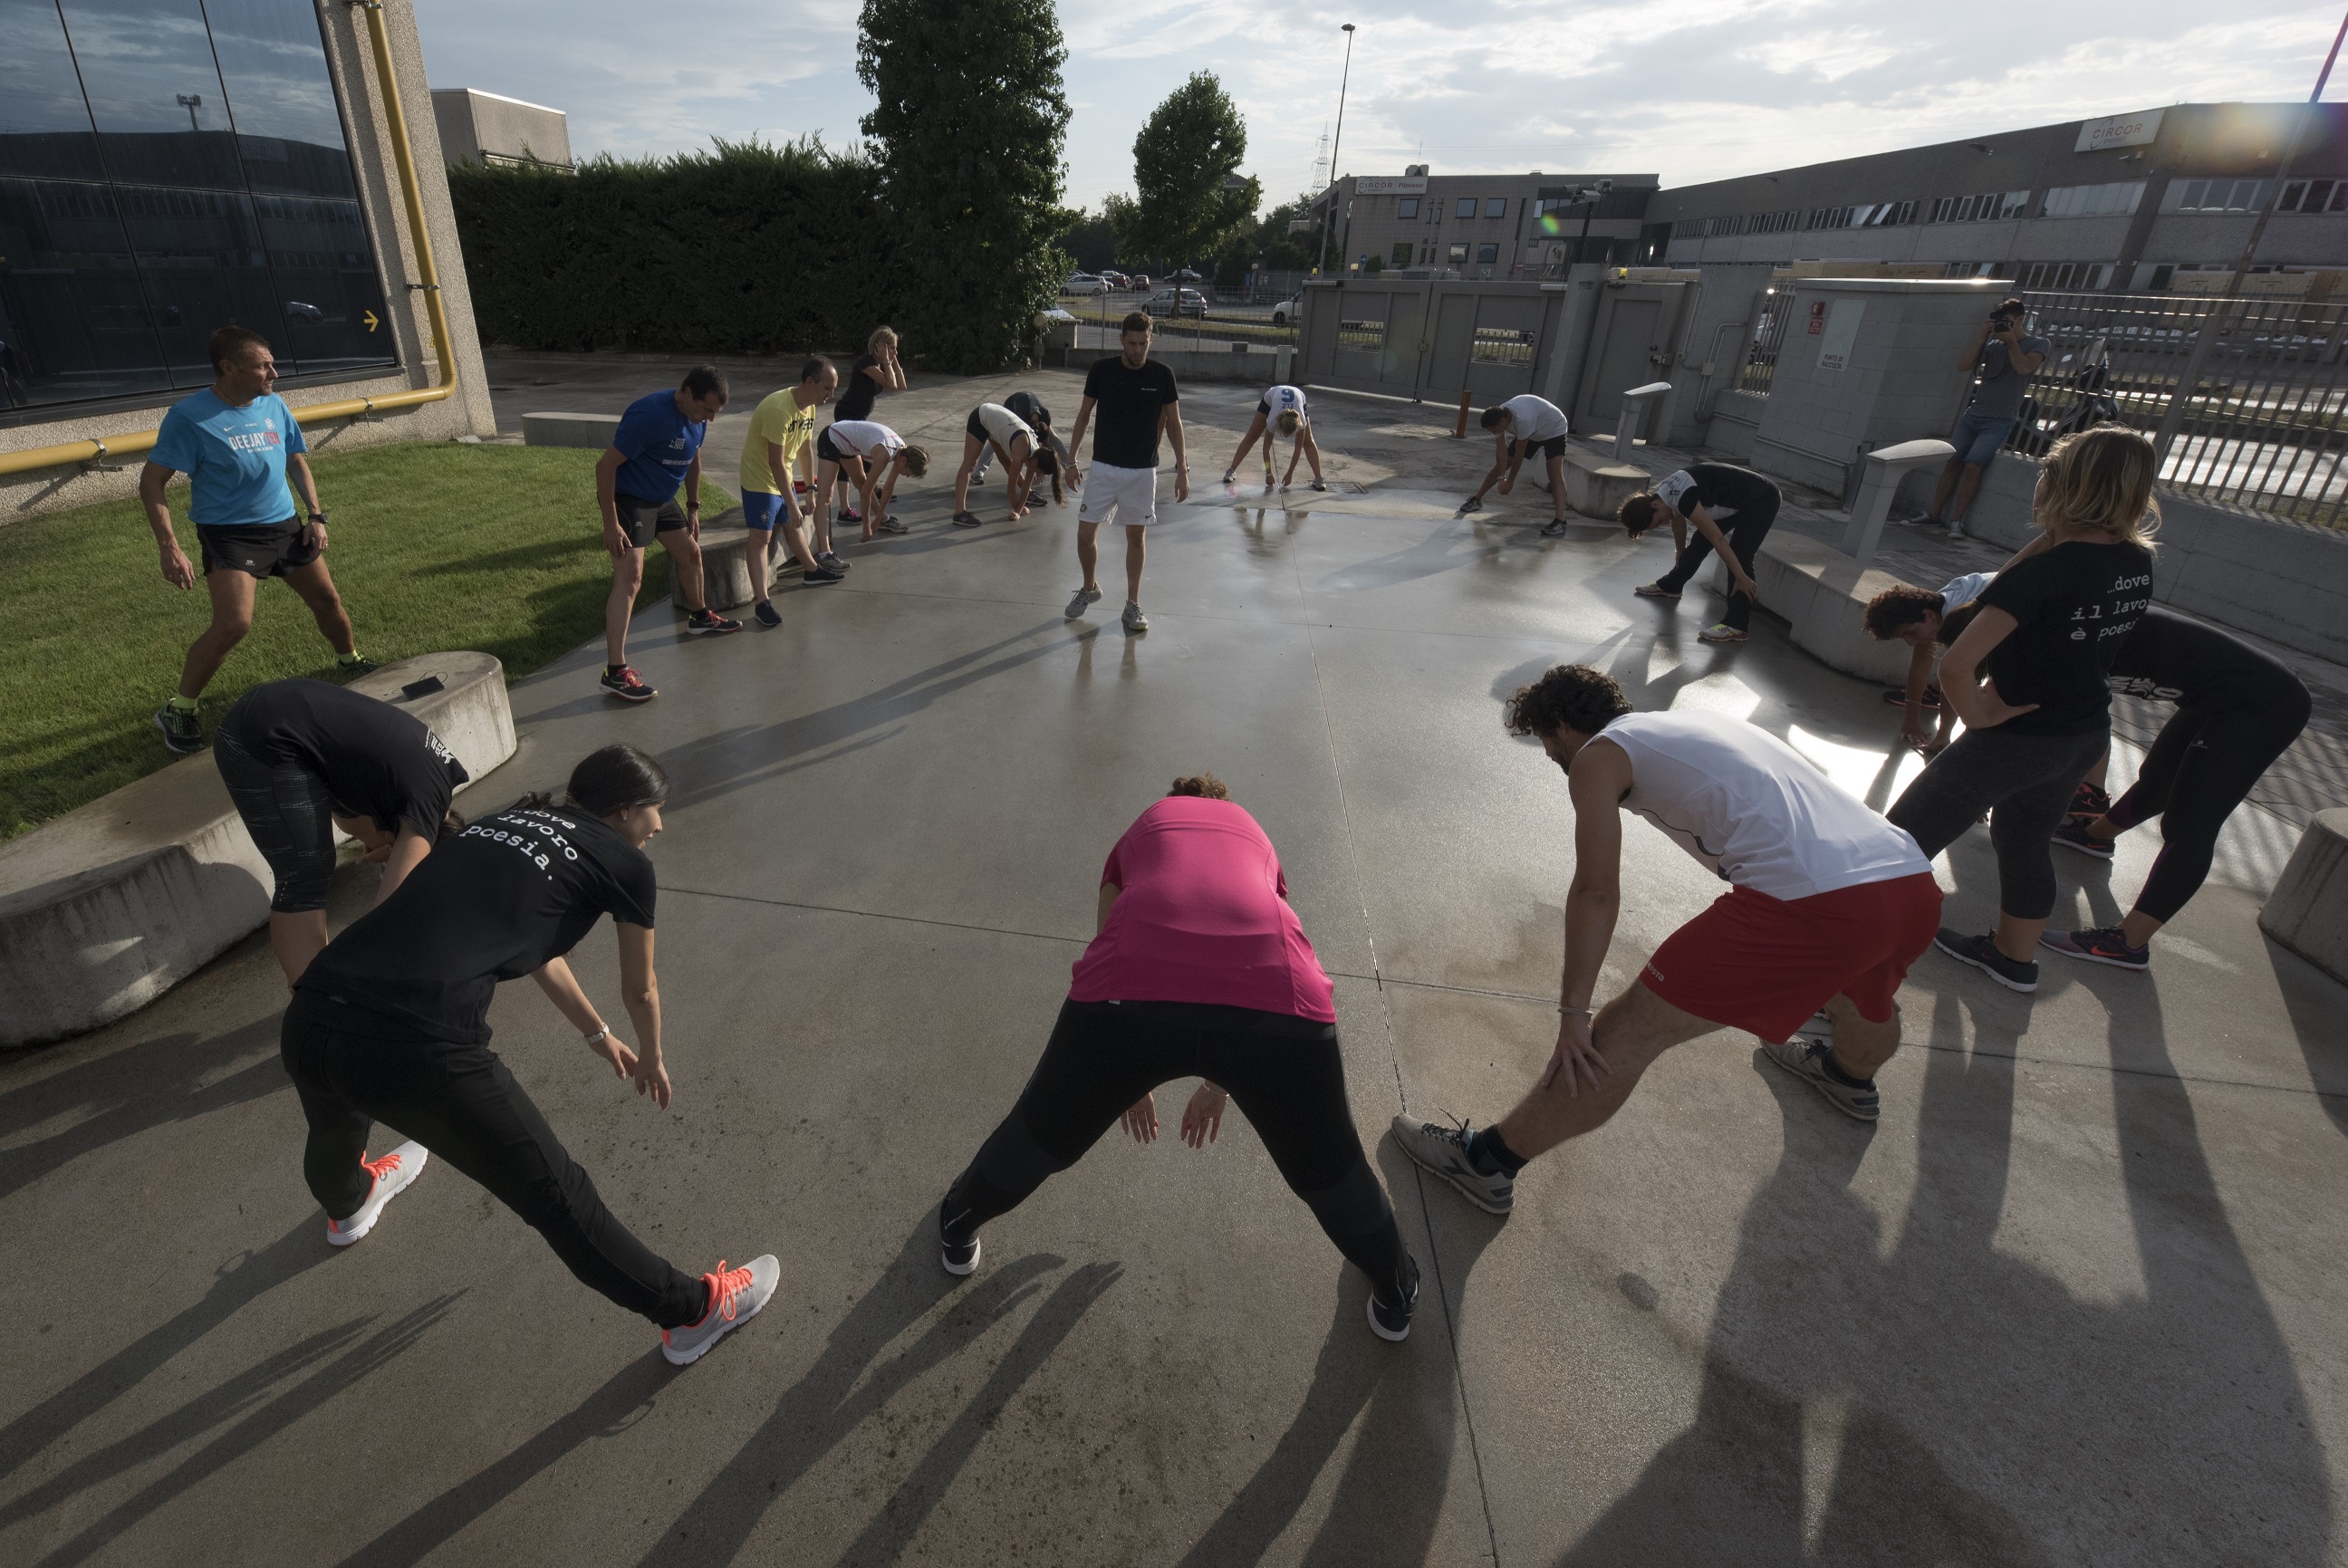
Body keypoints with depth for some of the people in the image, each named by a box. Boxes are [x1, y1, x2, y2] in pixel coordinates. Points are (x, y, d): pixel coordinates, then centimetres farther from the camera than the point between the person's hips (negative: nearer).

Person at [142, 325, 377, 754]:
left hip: (285, 525, 6)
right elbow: (151, 481, -12)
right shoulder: (189, 416, -15)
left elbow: (297, 460, 16)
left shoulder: (274, 405, 1)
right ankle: (177, 710, 0)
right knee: (233, 625, -17)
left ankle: (350, 660, 43)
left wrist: (315, 515, 8)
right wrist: (169, 548, -19)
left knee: (327, 598, 14)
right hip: (229, 534, -6)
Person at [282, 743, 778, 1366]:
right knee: (557, 1197, 7)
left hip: (306, 1021, 8)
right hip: (417, 1048, -8)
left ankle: (347, 1207, 74)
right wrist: (652, 1060, 41)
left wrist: (599, 1035, 50)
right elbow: (640, 991, 19)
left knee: (337, 1134, 40)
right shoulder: (626, 863, 4)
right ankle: (693, 1312, 24)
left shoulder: (508, 819, 22)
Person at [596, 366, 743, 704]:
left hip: (662, 499, 9)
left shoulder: (697, 417, -2)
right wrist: (610, 522, -25)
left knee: (691, 553, 23)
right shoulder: (650, 414, -28)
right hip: (627, 499, -9)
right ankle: (615, 673, -20)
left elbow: (693, 460, 17)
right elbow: (605, 465, -25)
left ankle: (699, 617, 50)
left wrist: (693, 507, 19)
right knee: (630, 579, -17)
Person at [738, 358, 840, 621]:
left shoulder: (809, 407, -1)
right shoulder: (778, 409, -29)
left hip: (783, 478, 9)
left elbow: (805, 451, 10)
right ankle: (761, 602, -10)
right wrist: (792, 506, -28)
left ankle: (812, 570, 44)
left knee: (794, 526, 24)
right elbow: (776, 463, -29)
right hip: (760, 481, -8)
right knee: (761, 539, -9)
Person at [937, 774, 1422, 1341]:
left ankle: (959, 1225, 59)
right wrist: (1219, 1085, 59)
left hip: (1131, 991, 0)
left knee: (1045, 1134, 30)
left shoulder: (1139, 832, 36)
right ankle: (1396, 1296, 56)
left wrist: (1127, 1079, 54)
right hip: (1277, 993, 1)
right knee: (1328, 1169, 30)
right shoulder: (1255, 837, 38)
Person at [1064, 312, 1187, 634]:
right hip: (1104, 466, 1)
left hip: (1142, 470, 0)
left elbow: (1173, 423, 2)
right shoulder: (1101, 370, -5)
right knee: (1085, 534, 0)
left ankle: (1133, 604, 20)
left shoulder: (1162, 374, -6)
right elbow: (1084, 416, 4)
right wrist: (1071, 459, 2)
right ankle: (1090, 588, 27)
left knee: (1136, 536, 7)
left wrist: (1182, 468, -3)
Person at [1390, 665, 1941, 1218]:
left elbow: (1596, 891, -4)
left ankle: (1484, 1161, 6)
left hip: (1813, 902, -8)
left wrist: (1574, 1011, -1)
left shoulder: (1598, 753, 6)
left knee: (1624, 1035, -2)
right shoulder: (1697, 720, 31)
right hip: (1916, 884, 9)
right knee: (1862, 988, 42)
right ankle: (1852, 1077, 72)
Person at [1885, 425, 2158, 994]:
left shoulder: (2049, 571, -25)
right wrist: (2054, 539, -6)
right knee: (2027, 842, 26)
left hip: (2017, 735, -8)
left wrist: (1978, 716, -17)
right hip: (2086, 735, 8)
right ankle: (2014, 957, 44)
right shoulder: (2138, 564, -2)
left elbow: (1955, 665, -34)